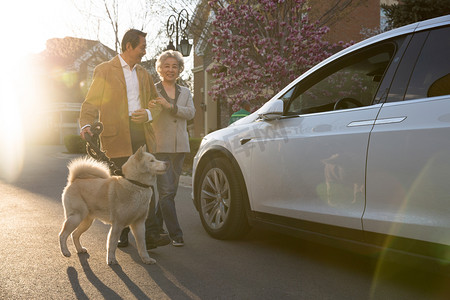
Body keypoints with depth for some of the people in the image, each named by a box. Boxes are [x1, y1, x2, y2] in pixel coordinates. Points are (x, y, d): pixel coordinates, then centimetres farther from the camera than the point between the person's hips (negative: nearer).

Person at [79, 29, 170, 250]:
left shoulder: (143, 74, 21)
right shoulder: (104, 71, 3)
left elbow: (155, 100, 24)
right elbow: (91, 102, -1)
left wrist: (149, 114, 1)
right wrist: (86, 125, -19)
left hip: (141, 132, 5)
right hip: (117, 134, -5)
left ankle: (150, 234, 2)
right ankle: (121, 234, 14)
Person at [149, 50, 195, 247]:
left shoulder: (185, 92, 15)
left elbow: (191, 112, -2)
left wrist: (170, 106, -17)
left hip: (179, 147, 5)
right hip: (160, 147, -4)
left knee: (170, 190, 10)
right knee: (166, 190, -10)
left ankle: (156, 226, 25)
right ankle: (175, 234, -6)